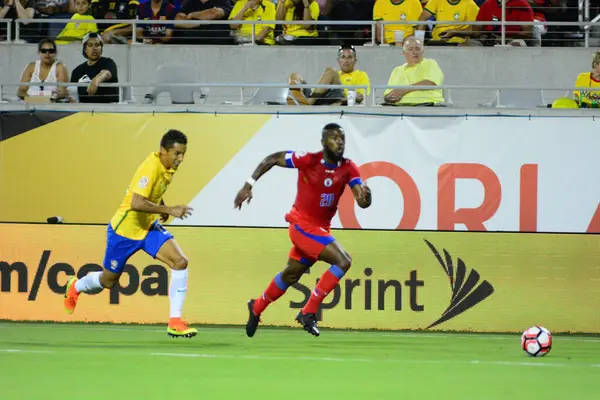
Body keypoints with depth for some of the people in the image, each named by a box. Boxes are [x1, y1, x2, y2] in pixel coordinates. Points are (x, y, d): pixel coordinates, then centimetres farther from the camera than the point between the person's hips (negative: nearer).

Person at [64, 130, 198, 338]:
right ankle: (75, 287, 49)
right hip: (126, 229, -7)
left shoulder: (168, 166, -3)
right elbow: (136, 203, -39)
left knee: (180, 262, -16)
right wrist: (169, 210, -41)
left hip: (149, 227, 7)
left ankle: (175, 322, -12)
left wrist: (161, 208, 8)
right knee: (109, 280, 14)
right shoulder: (151, 168, -29)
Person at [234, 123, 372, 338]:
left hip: (320, 228, 6)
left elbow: (363, 203, -16)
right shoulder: (308, 160, -19)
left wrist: (365, 196, -41)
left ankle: (257, 308, 48)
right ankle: (308, 312, -16)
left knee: (291, 275, 24)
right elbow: (272, 159, -8)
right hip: (303, 225, -6)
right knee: (343, 261, -22)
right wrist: (248, 185, -13)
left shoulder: (348, 169, -8)